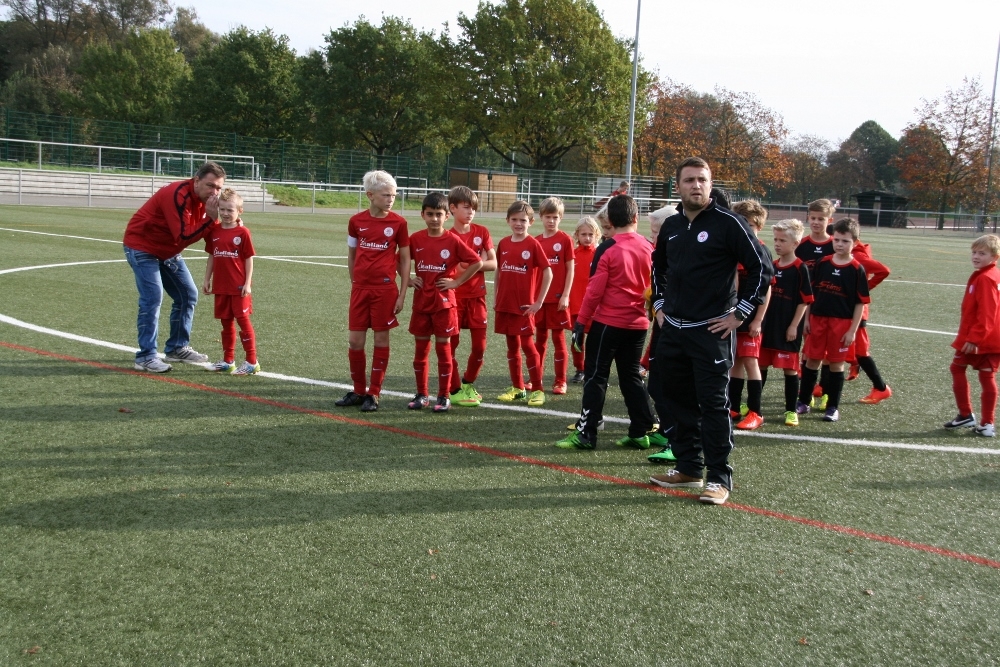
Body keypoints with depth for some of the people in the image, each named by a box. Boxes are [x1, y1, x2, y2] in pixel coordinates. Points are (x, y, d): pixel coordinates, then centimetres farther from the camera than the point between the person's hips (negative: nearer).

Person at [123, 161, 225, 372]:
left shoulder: (203, 197, -2)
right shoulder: (178, 195, -29)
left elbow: (202, 232, -4)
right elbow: (183, 236, -32)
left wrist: (214, 217, -23)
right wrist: (210, 218, -33)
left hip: (168, 250, 9)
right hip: (142, 246, -9)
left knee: (188, 294, 9)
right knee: (152, 297, -18)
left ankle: (177, 348, 21)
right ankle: (145, 357, -13)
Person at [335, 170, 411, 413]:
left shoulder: (398, 223, -3)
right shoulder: (356, 221, 3)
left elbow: (405, 260, 0)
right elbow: (351, 256, 14)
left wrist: (402, 294, -4)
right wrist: (355, 284, 12)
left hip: (385, 289, -3)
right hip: (360, 289, 3)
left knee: (381, 339, 3)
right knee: (354, 341, 5)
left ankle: (374, 394, 12)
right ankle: (358, 391, 21)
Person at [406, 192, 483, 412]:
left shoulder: (453, 241, -7)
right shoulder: (415, 239, 1)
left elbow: (477, 263, -6)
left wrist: (456, 282, -7)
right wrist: (408, 279, 1)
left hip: (444, 301, -3)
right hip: (421, 301, 3)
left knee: (443, 347, 2)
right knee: (420, 348, 8)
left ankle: (444, 396, 10)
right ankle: (421, 395, 18)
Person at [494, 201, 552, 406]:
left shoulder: (533, 244, -8)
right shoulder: (503, 244, 6)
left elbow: (548, 274, -9)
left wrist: (539, 302, -9)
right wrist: (495, 298, 10)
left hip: (524, 305, -5)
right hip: (505, 304, 5)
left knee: (527, 345, -3)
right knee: (512, 345, 11)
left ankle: (537, 390, 6)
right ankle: (517, 387, 21)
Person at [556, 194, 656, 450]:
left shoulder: (608, 250, -10)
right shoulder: (648, 248, 3)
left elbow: (594, 291, -11)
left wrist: (581, 322, -5)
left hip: (608, 322, -5)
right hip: (638, 323, 5)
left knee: (596, 377, 1)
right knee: (631, 377, 14)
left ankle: (586, 433, 0)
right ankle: (641, 431, 15)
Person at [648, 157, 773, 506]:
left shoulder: (728, 222, -8)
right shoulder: (672, 225, 11)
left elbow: (762, 268, -9)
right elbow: (658, 266, 29)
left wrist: (739, 313, -10)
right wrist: (659, 304, 18)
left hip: (711, 331, -7)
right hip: (672, 330, 7)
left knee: (713, 404, -4)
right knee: (678, 400, 12)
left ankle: (719, 479, 4)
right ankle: (689, 468, 24)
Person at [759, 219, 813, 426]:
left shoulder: (800, 268, -9)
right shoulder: (772, 266, 8)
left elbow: (804, 300, -10)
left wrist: (794, 325, -13)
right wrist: (761, 320, 10)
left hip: (788, 328, -6)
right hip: (769, 324, 6)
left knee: (790, 368, 2)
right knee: (761, 365, 12)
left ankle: (791, 410, 12)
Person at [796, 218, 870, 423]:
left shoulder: (857, 270, -6)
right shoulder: (823, 264, 3)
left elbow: (860, 303, -6)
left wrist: (853, 330, -10)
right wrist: (807, 319, 7)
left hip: (842, 323, -3)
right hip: (818, 319, 3)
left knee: (836, 363, 4)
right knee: (812, 360, 9)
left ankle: (833, 407, 15)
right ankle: (803, 402, 19)